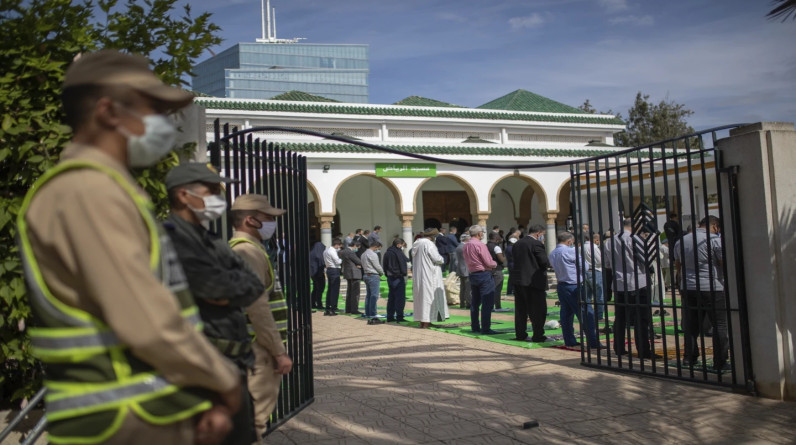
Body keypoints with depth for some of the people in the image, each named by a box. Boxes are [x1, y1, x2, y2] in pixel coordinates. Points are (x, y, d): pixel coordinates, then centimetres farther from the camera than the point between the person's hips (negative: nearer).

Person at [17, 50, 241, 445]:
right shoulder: (88, 189, -16)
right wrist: (224, 382, -8)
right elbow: (148, 326, -24)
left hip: (160, 412, 9)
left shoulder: (108, 189, 15)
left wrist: (210, 395, 3)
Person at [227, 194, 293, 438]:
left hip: (257, 349, 10)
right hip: (258, 351, -10)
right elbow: (257, 309, -23)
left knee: (254, 416, 16)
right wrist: (280, 352, -17)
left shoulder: (244, 249, 17)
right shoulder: (248, 251, -16)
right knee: (255, 420, -4)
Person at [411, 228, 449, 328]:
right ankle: (426, 321, -4)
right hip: (429, 274, -8)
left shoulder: (416, 244, 12)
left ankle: (421, 321, 16)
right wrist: (442, 260, 3)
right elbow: (436, 258, -19)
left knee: (420, 295, 12)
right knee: (429, 295, -4)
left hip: (418, 274, 8)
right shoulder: (429, 244, -15)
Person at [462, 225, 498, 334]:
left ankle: (475, 326, 20)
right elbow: (489, 263, -16)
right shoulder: (480, 245, -15)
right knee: (487, 303, -5)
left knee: (475, 303, 15)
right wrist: (495, 264, 6)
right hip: (484, 275, -8)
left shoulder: (466, 246, 8)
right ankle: (485, 328, -6)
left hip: (472, 275, 8)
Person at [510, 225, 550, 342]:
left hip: (518, 280, 7)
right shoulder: (537, 244, -13)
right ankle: (538, 336, 2)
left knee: (520, 310, 12)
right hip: (534, 281, -7)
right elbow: (545, 262, -14)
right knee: (538, 310, 1)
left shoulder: (517, 244, 11)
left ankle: (520, 334, 16)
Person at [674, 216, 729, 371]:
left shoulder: (681, 241, 11)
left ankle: (689, 358, 15)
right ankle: (720, 363, 2)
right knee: (720, 326, 2)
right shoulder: (715, 240, -9)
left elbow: (677, 266, 20)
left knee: (691, 325, 13)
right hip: (712, 288, -6)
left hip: (688, 288, 6)